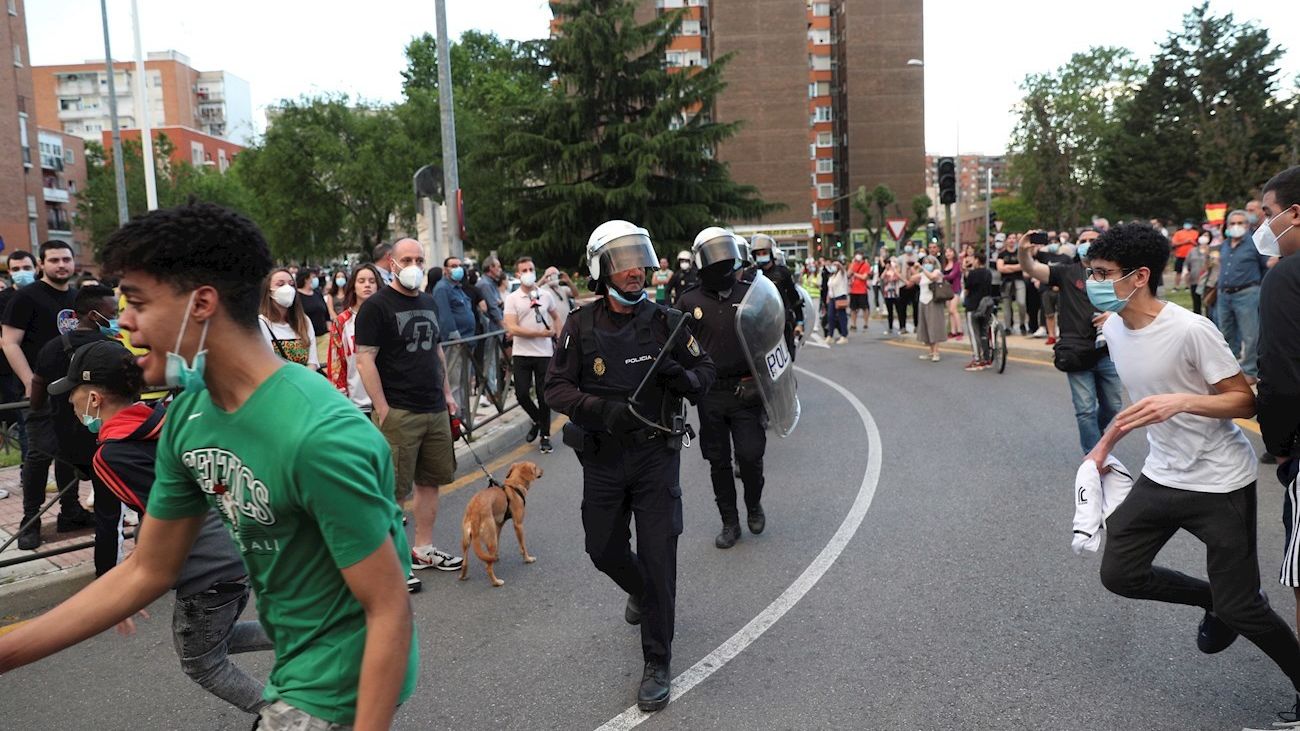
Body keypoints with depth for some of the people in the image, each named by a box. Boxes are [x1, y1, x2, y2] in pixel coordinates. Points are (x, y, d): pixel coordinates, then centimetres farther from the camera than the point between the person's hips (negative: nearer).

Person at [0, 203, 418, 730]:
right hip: (294, 667, 7)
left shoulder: (318, 436, -31)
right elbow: (147, 572, 5)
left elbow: (390, 610, -25)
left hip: (341, 685, -7)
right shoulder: (189, 415, -5)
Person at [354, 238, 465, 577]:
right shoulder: (377, 305, -9)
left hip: (435, 410, 7)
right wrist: (383, 410, -16)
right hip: (398, 413, -7)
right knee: (394, 490, -2)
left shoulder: (428, 302, 14)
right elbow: (365, 360, -13)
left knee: (430, 481, 13)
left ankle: (423, 549, 25)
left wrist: (447, 393, 18)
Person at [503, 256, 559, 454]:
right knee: (521, 394, -2)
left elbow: (557, 316, 23)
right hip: (521, 354, -1)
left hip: (544, 353, 1)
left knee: (543, 395, 4)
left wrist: (558, 334, 6)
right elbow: (512, 328, -13)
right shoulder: (512, 298, -3)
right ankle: (538, 420, 28)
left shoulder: (546, 294, 5)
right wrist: (542, 333, -14)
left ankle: (545, 436, 18)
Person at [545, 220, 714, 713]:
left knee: (658, 560, -2)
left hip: (656, 455, -1)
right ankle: (642, 593, 51)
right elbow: (557, 388, -7)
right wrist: (601, 408, -25)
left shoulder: (665, 321, -5)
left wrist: (683, 378, -20)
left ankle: (657, 663, 13)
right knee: (605, 551, 16)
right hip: (602, 459, 2)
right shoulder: (581, 326, -5)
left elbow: (705, 372, 4)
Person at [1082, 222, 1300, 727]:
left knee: (1238, 608, -2)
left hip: (1220, 483, -7)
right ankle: (1217, 601, 29)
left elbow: (1245, 402, -18)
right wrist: (1104, 446, 17)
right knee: (1119, 574, 6)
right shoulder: (1113, 329, -1)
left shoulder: (1190, 330, -24)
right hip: (1161, 475, 7)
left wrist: (1181, 401, -34)